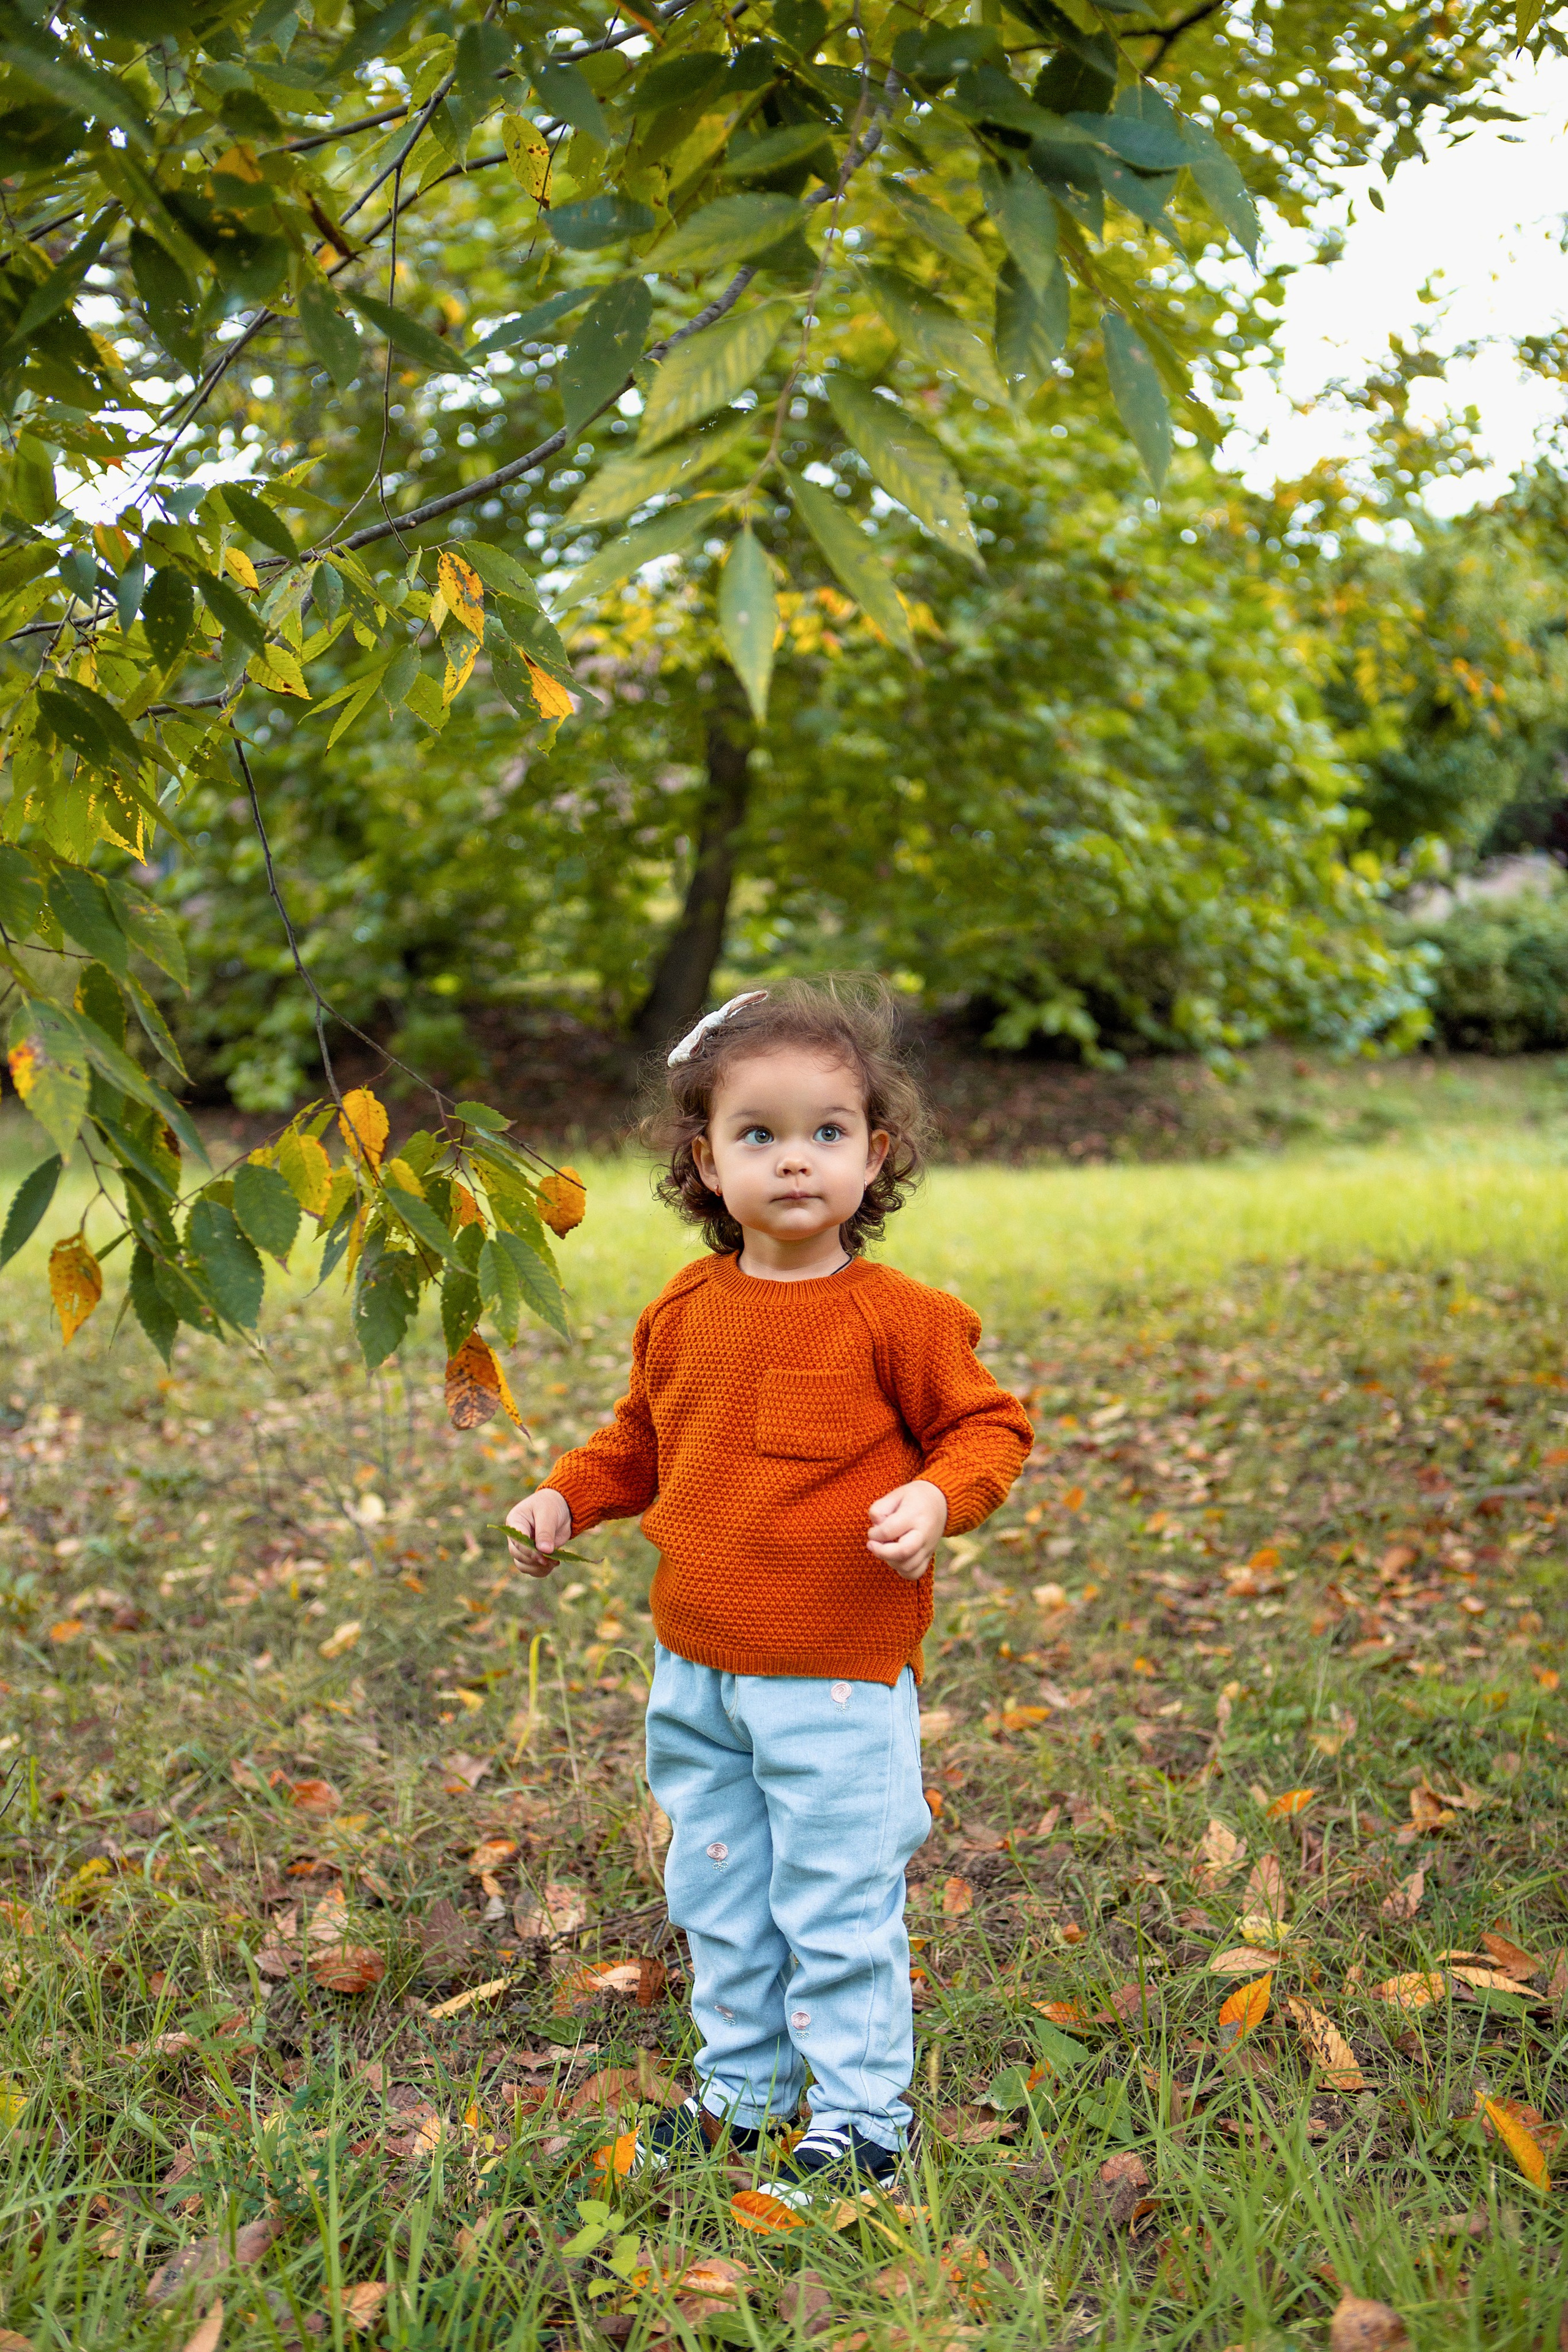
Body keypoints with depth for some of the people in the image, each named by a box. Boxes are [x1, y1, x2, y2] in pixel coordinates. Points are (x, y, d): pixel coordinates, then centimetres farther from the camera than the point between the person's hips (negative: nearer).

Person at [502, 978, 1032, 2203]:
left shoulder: (898, 1316, -11)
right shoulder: (683, 1314, 5)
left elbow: (988, 1426, -4)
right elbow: (641, 1441, 19)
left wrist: (936, 1497, -23)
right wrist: (566, 1495, 6)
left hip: (840, 1678, -6)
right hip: (698, 1669, 6)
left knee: (839, 1901, 3)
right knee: (716, 1893, 18)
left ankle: (858, 2115, 21)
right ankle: (741, 2087, 37)